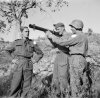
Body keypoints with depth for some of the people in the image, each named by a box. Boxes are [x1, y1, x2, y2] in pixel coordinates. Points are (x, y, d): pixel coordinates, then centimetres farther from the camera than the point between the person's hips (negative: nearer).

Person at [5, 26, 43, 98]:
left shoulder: (32, 43, 7)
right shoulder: (16, 42, 6)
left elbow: (40, 53, 16)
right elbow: (7, 50, 19)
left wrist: (35, 61, 5)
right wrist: (13, 59, 8)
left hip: (28, 66, 1)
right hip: (19, 65, -1)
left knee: (26, 86, 4)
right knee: (15, 85, -5)